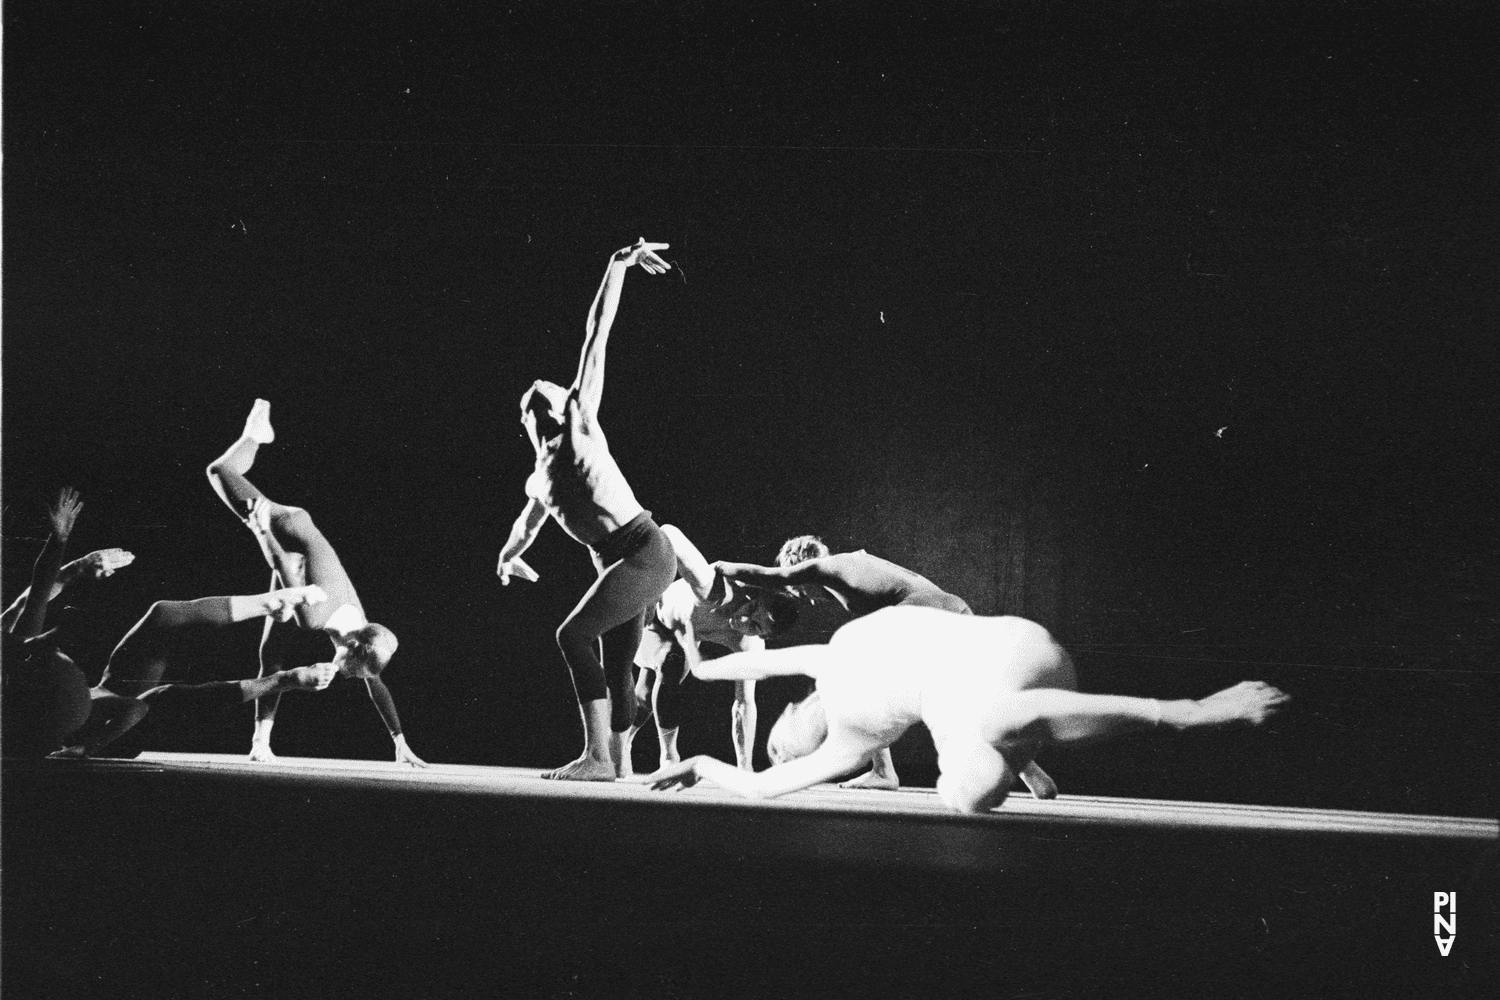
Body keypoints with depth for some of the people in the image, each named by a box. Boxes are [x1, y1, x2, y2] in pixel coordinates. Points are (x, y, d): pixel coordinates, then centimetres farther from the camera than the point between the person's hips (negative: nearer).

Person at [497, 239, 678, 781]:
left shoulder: (581, 424, 1)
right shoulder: (539, 481, 19)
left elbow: (596, 337, -4)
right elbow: (527, 525, 42)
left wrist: (618, 268, -6)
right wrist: (508, 554, 59)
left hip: (645, 552, -8)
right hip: (618, 564, 8)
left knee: (575, 633, -18)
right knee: (614, 667, 8)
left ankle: (598, 757, -22)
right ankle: (613, 761, 13)